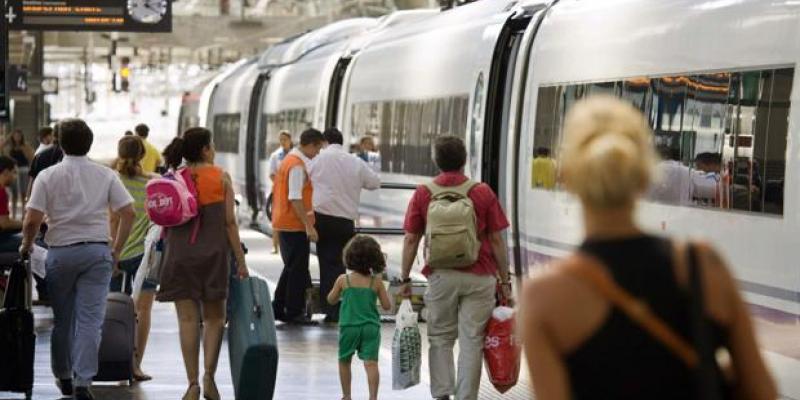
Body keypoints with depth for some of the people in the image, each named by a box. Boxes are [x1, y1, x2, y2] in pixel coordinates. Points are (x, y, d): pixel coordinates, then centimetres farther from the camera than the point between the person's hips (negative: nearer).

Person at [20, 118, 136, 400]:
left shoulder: (48, 176, -3)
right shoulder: (106, 176, 2)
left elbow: (32, 220, -9)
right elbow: (128, 213, -2)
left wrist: (26, 245, 9)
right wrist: (116, 250, 7)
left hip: (60, 252, 0)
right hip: (97, 251, 0)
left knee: (62, 320, 14)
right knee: (90, 320, -3)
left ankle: (63, 377, 26)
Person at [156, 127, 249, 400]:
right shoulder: (221, 178, -1)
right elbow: (229, 222, -2)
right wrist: (240, 260, 1)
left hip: (179, 253, 1)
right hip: (213, 252, -1)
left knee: (188, 319, 3)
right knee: (214, 317, 11)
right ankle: (209, 375, -5)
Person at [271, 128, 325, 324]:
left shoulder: (290, 159, 14)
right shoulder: (298, 165, -17)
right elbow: (295, 199, -22)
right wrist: (308, 225, -22)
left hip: (284, 223, 10)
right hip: (295, 225, -10)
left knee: (292, 267, 16)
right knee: (298, 269, -3)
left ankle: (278, 308, 20)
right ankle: (294, 312, 2)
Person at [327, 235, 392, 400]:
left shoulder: (343, 280, -4)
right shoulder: (377, 282, -3)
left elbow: (331, 300, 10)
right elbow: (387, 306, 1)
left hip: (349, 326, 0)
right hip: (371, 327, 0)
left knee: (344, 361, 17)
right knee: (371, 363, -6)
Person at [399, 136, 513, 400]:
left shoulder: (423, 194, 1)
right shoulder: (483, 193, -1)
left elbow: (411, 240, 1)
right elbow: (497, 241, -1)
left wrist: (405, 279, 9)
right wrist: (504, 280, 6)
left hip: (441, 277, 1)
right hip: (479, 277, -1)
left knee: (440, 339, 13)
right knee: (471, 341, 3)